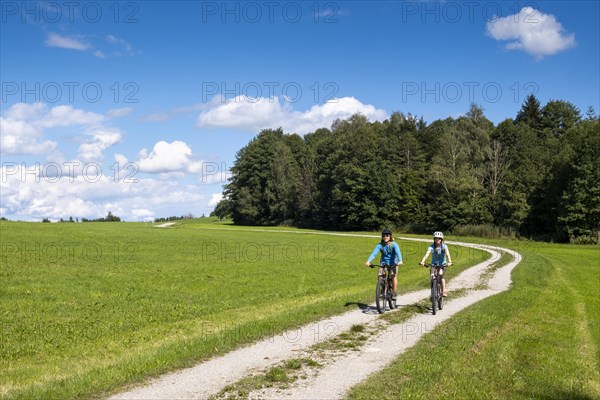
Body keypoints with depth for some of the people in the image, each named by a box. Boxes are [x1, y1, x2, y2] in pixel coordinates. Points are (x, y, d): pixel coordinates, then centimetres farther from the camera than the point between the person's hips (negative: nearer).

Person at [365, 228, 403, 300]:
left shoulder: (394, 244, -15)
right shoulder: (380, 245, -10)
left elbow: (398, 252, -30)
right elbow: (374, 253, -22)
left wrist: (400, 261, -49)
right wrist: (368, 261, -39)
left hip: (393, 263, -2)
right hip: (383, 263, 2)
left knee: (394, 275, -19)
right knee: (380, 275, -17)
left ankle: (394, 293, -8)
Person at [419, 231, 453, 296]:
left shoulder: (444, 246, -12)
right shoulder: (431, 247, -12)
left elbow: (448, 254, -27)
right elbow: (427, 254, -27)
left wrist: (449, 262, -46)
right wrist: (422, 261, -44)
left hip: (442, 264, -1)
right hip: (434, 264, 1)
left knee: (441, 275, -25)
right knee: (432, 276, -19)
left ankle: (444, 291, -20)